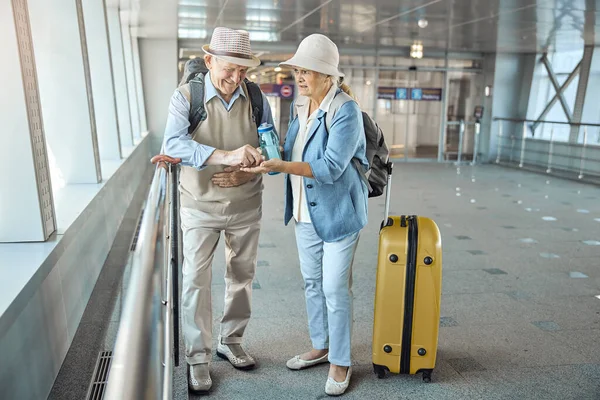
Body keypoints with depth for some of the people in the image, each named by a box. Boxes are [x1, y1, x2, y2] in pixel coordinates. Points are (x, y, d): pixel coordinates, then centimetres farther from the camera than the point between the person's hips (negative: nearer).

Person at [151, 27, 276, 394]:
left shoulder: (256, 98, -5)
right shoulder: (186, 96, -13)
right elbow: (173, 144, -28)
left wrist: (242, 173, -21)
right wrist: (226, 155, -41)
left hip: (246, 204, 3)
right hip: (200, 205, -3)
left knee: (242, 276, 13)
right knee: (196, 280, -1)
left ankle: (231, 342, 34)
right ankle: (199, 357, 17)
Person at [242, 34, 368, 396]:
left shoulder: (346, 111, -18)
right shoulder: (300, 107, 5)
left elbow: (330, 168, -26)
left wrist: (280, 166, -33)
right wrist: (268, 160, 2)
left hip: (337, 213, -7)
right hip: (306, 213, 7)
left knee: (335, 290, 2)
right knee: (312, 283, 18)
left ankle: (341, 362, 21)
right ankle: (321, 347, 37)